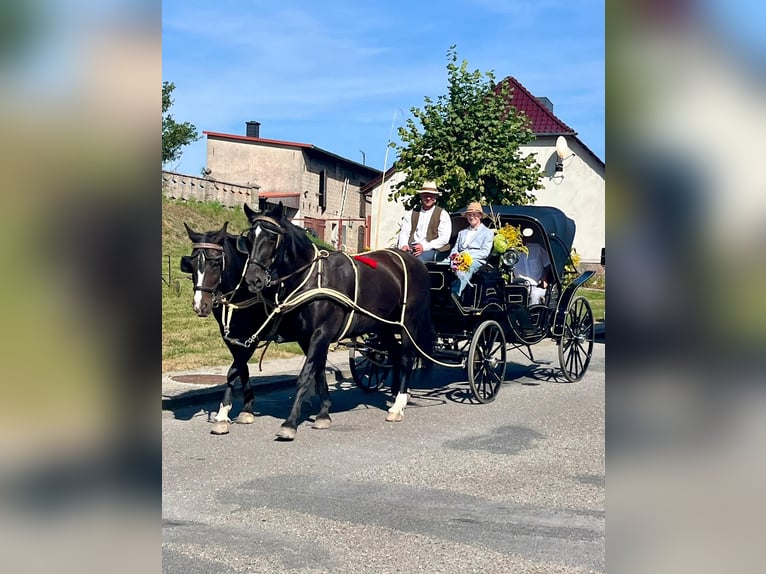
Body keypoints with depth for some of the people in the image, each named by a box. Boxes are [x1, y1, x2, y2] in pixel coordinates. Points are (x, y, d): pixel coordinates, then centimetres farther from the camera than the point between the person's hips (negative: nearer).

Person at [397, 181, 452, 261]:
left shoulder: (442, 214, 9)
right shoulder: (411, 214, 21)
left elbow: (444, 238, -1)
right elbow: (404, 233, 13)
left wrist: (424, 246, -16)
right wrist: (403, 245, -12)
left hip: (431, 249, -3)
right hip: (411, 248, 3)